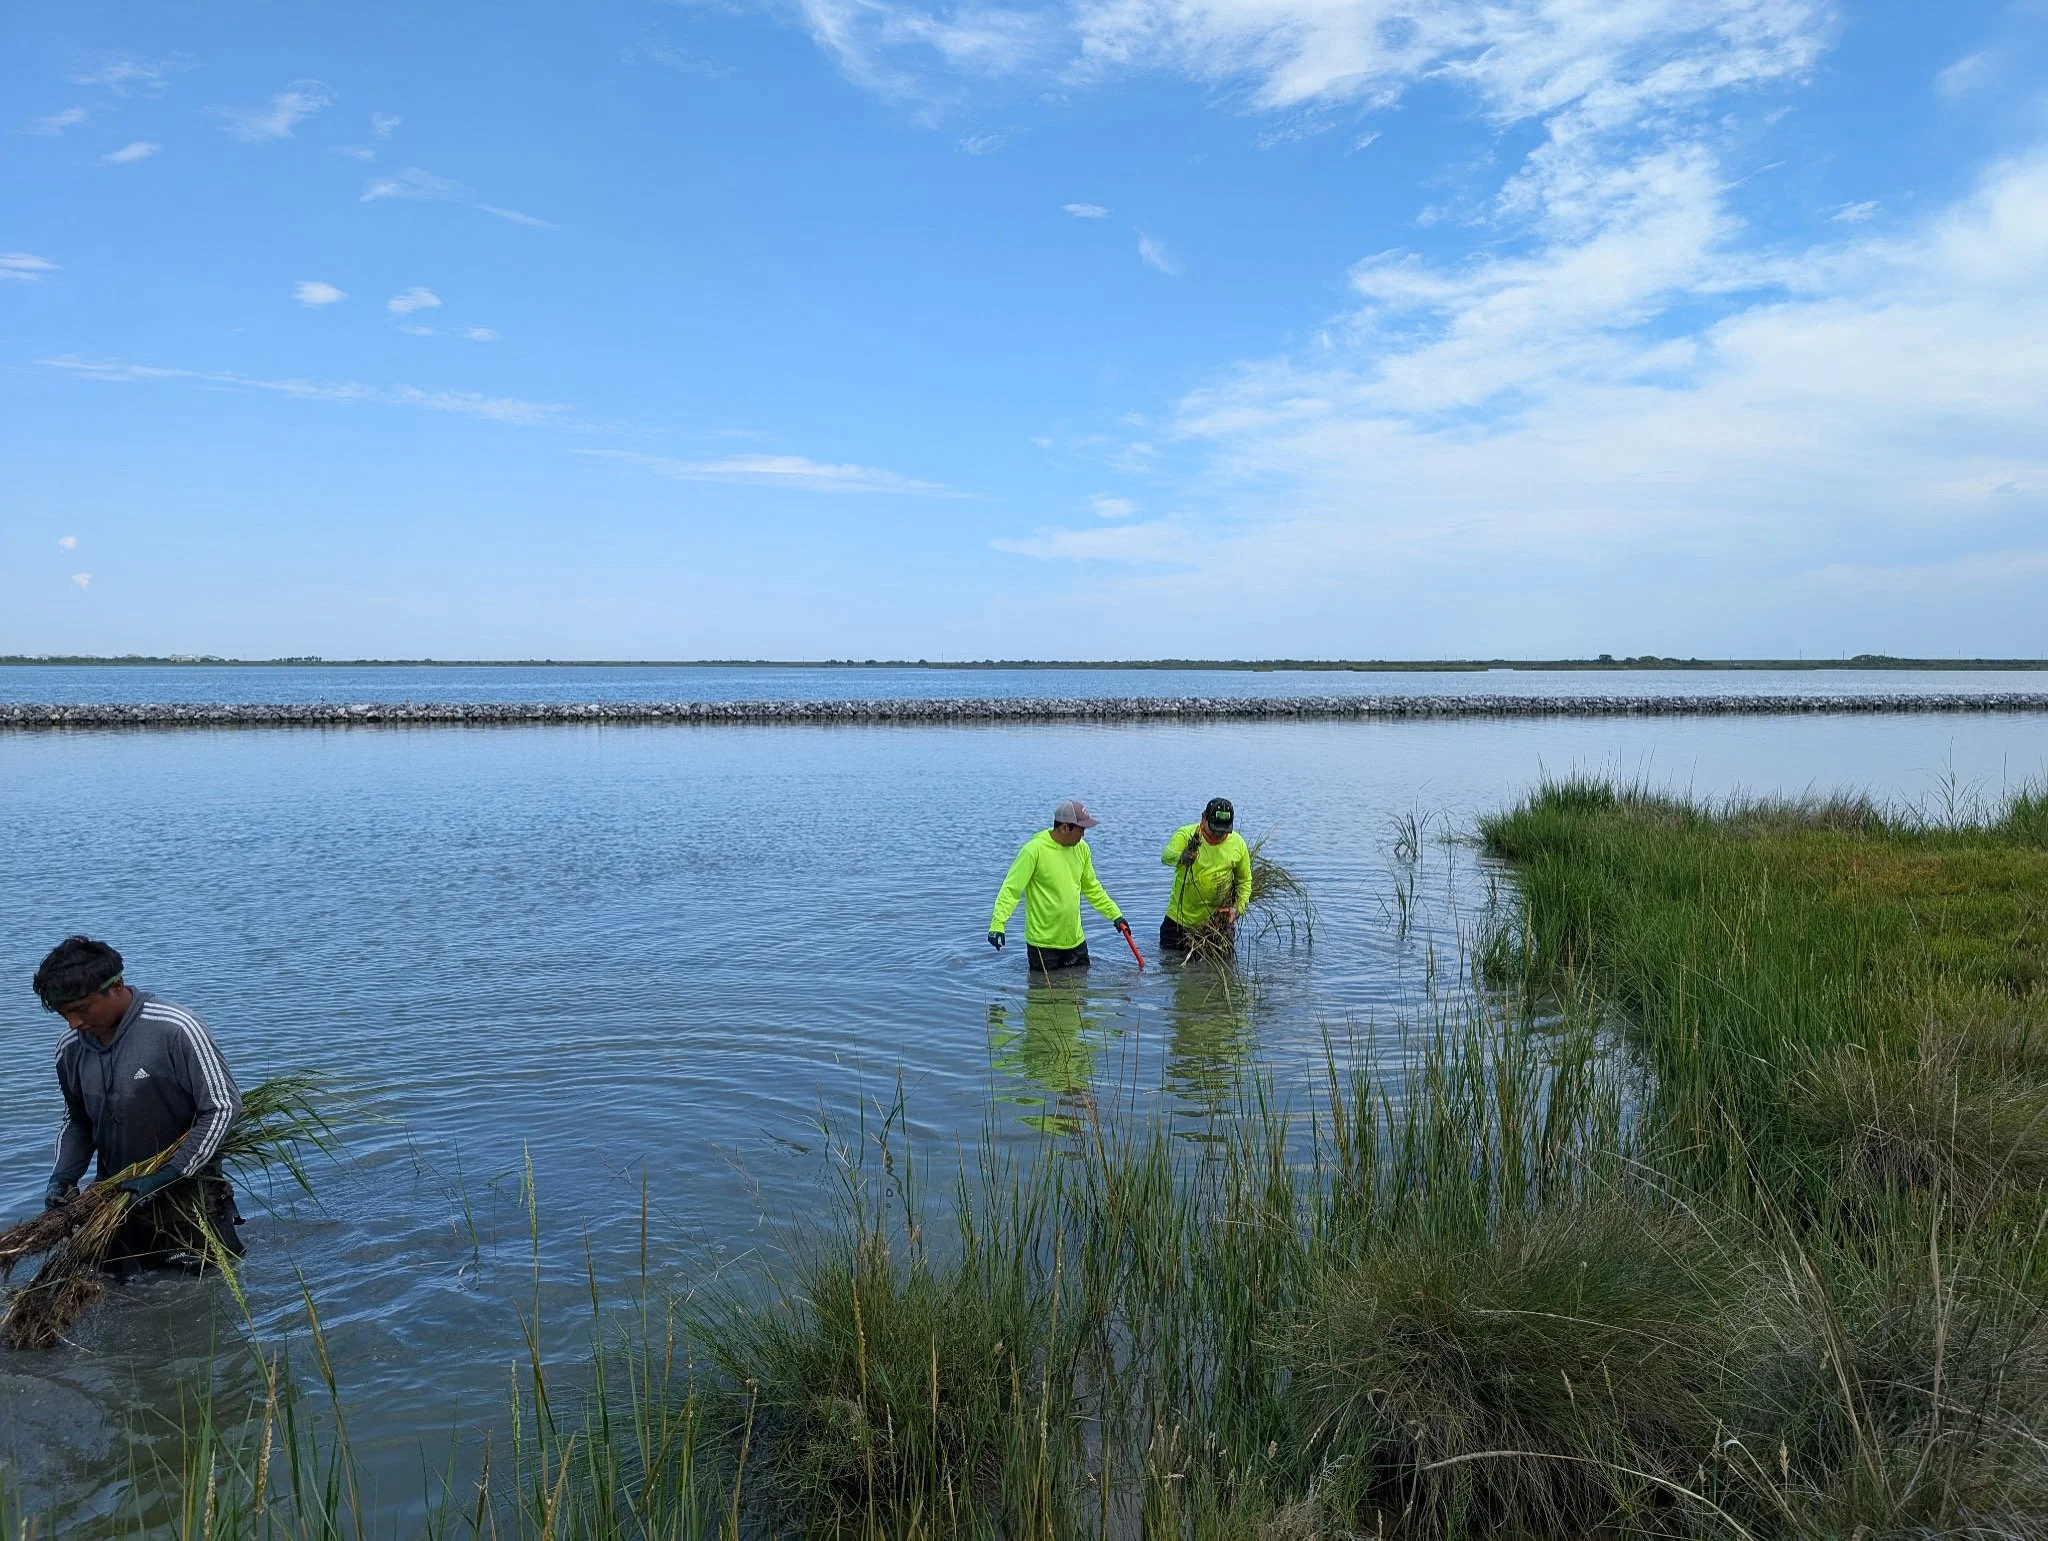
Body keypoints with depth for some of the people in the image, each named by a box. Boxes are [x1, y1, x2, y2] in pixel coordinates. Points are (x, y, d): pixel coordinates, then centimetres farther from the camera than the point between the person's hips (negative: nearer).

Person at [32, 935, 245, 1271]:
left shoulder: (175, 1030, -20)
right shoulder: (70, 1050, 0)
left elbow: (223, 1107, -18)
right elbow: (78, 1123, 16)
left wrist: (167, 1176, -20)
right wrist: (63, 1177, 0)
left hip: (186, 1196, -6)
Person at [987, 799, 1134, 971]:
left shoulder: (1081, 848, 3)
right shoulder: (1034, 850, -17)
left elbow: (1092, 887, 17)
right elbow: (1011, 889, -18)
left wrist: (1115, 915, 16)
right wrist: (997, 924, -28)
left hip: (1076, 941, 6)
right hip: (1043, 943, -6)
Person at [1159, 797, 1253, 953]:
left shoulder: (1238, 844, -1)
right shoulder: (1186, 834, -10)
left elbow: (1244, 881, 11)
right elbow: (1166, 856, -30)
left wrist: (1238, 907, -5)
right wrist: (1181, 857, -53)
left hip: (1216, 922, 1)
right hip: (1180, 917, -1)